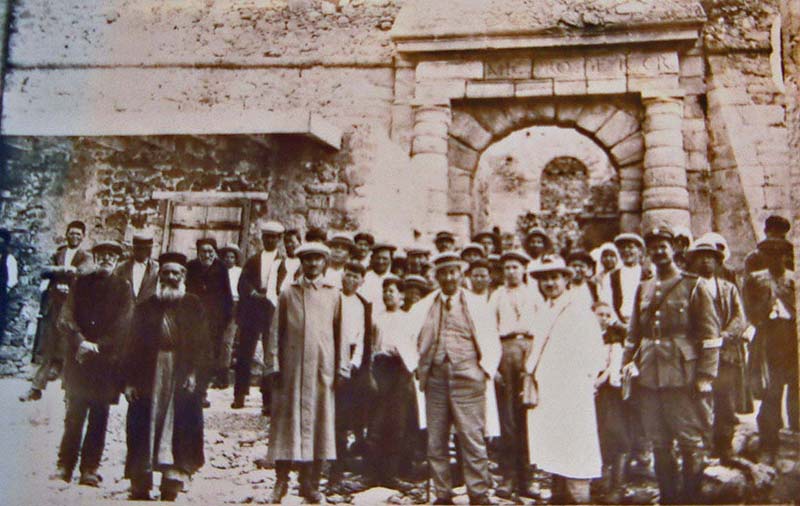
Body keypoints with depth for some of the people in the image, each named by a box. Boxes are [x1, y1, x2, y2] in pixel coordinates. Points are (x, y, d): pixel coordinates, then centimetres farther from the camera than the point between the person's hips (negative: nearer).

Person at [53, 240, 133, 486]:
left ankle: (90, 469, 6)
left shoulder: (123, 288, 6)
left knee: (98, 416, 1)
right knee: (74, 414, 1)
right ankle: (65, 466, 9)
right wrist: (81, 342, -12)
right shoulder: (81, 283, 10)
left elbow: (122, 326, -2)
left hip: (107, 360, -1)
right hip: (77, 357, 1)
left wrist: (97, 346, -10)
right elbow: (65, 318, 3)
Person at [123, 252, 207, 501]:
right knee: (143, 432, 3)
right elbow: (133, 345, 6)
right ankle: (140, 488, 14)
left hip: (181, 378, -1)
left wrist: (193, 372, -8)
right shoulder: (146, 306, 10)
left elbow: (202, 342, 4)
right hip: (148, 379, 1)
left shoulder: (193, 305, 8)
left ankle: (171, 490, 3)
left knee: (178, 432, -3)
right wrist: (130, 380, -1)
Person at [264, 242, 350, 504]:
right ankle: (281, 480, 11)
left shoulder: (333, 295, 10)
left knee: (319, 421, 2)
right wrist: (273, 364, 0)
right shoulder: (288, 293, 9)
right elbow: (276, 331, 8)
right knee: (287, 420, 1)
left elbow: (340, 333, 9)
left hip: (322, 367, 1)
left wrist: (341, 368, 3)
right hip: (291, 367, 0)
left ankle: (310, 483, 12)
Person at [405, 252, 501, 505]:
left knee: (472, 439, -4)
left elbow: (492, 343, 9)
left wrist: (484, 371, 0)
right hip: (435, 379, 3)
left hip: (467, 379, -2)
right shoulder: (424, 307, 11)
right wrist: (418, 368, 8)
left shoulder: (477, 304, 6)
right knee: (435, 441, 5)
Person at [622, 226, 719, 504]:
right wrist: (628, 362, 5)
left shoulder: (694, 286, 1)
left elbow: (710, 335, -3)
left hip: (682, 375, -4)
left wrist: (706, 376, -10)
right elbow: (633, 332, 18)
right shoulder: (643, 289, 14)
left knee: (690, 441, 2)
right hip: (649, 377, 4)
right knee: (659, 444, 11)